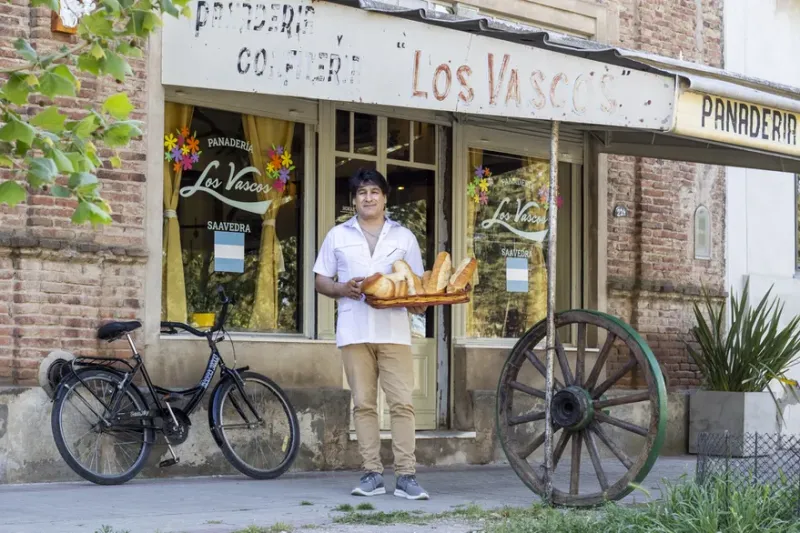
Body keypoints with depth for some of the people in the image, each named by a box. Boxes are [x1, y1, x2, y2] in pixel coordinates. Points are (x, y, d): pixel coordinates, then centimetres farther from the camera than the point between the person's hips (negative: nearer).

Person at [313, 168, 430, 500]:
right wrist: (343, 289, -8)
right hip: (354, 331, 0)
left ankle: (406, 476, -6)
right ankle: (372, 474, 4)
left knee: (402, 403, -7)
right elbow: (321, 282, 12)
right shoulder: (338, 236, 13)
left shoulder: (403, 236, 14)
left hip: (394, 331, 0)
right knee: (364, 404, 0)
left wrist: (417, 302, -8)